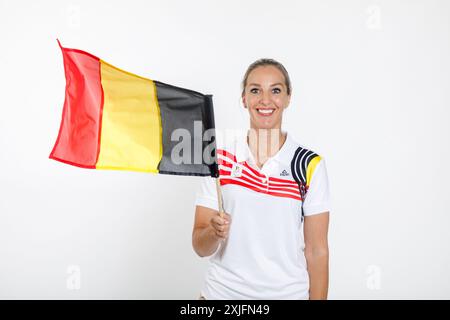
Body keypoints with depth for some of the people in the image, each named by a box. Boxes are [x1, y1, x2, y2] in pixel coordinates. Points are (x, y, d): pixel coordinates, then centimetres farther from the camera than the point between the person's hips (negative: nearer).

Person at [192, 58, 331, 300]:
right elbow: (200, 247, -4)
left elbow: (317, 251, -5)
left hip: (287, 292, 0)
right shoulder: (218, 157, -5)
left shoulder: (310, 165, -8)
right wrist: (213, 232, -24)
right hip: (222, 291, 1)